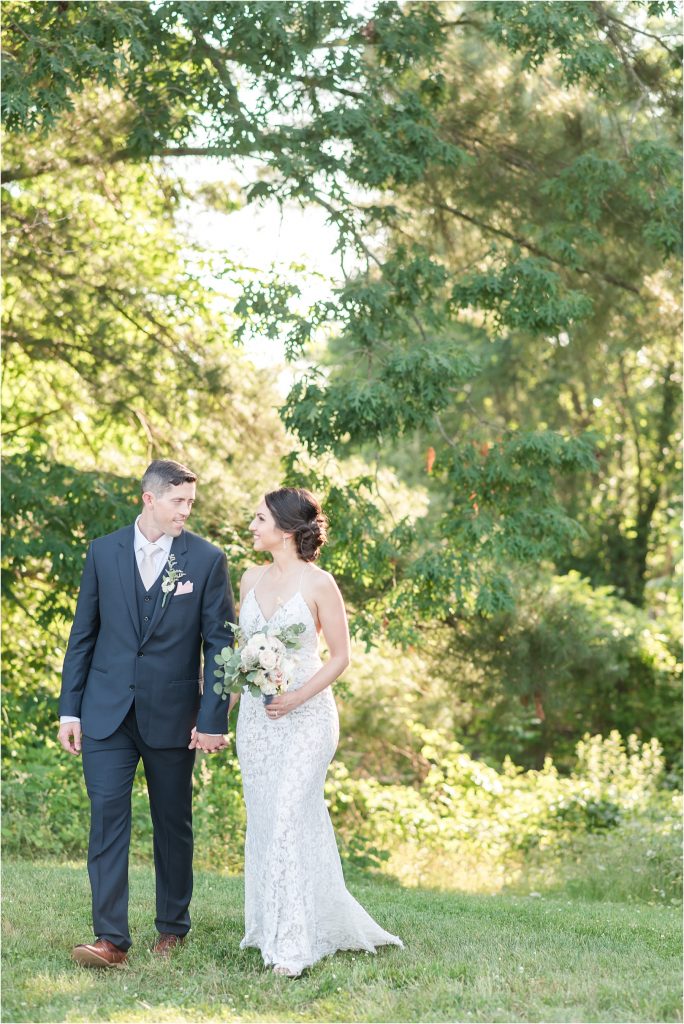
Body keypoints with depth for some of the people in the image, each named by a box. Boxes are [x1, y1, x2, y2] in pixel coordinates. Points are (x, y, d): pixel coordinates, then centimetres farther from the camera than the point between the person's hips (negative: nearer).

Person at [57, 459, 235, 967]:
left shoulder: (207, 558, -2)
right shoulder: (104, 552, 3)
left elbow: (219, 643, -3)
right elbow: (83, 634, 7)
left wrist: (213, 719, -8)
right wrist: (70, 709, 3)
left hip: (172, 716, -1)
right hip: (107, 713, 1)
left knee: (174, 824, 10)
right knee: (107, 816, -8)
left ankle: (173, 927, 26)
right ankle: (110, 938, -8)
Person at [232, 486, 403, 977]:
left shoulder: (319, 583, -8)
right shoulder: (252, 578, 9)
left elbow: (341, 656, -5)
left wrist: (297, 697, -17)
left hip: (305, 716, -6)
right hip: (256, 716, 6)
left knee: (288, 819, -12)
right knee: (264, 821, 9)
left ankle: (291, 945, -7)